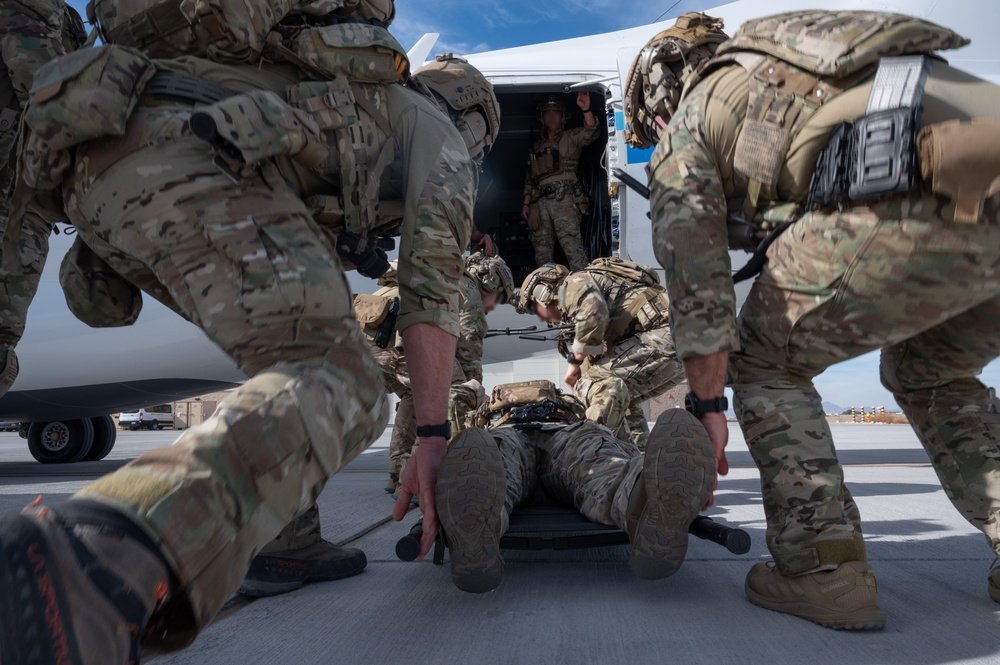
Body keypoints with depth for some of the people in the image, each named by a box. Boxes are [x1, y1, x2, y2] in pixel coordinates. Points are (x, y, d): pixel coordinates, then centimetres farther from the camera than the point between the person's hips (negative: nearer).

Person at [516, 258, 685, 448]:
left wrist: (575, 361, -9)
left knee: (592, 380, -17)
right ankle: (639, 452, 22)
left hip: (662, 339, -10)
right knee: (618, 399, 26)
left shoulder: (574, 283, 1)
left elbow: (594, 315, -22)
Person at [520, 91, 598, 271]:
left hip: (564, 197, -6)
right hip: (540, 201, 6)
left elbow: (590, 133, -8)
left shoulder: (571, 138, 13)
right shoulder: (536, 147, 27)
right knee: (542, 250, 2)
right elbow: (529, 179, 26)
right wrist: (526, 203, 15)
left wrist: (586, 110, -24)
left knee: (571, 242, -21)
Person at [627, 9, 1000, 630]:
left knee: (765, 362, 14)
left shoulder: (685, 127, 20)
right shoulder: (794, 68, 40)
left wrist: (708, 405, 15)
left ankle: (825, 570, 7)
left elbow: (695, 272, 11)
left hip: (922, 197, -7)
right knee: (930, 375, 30)